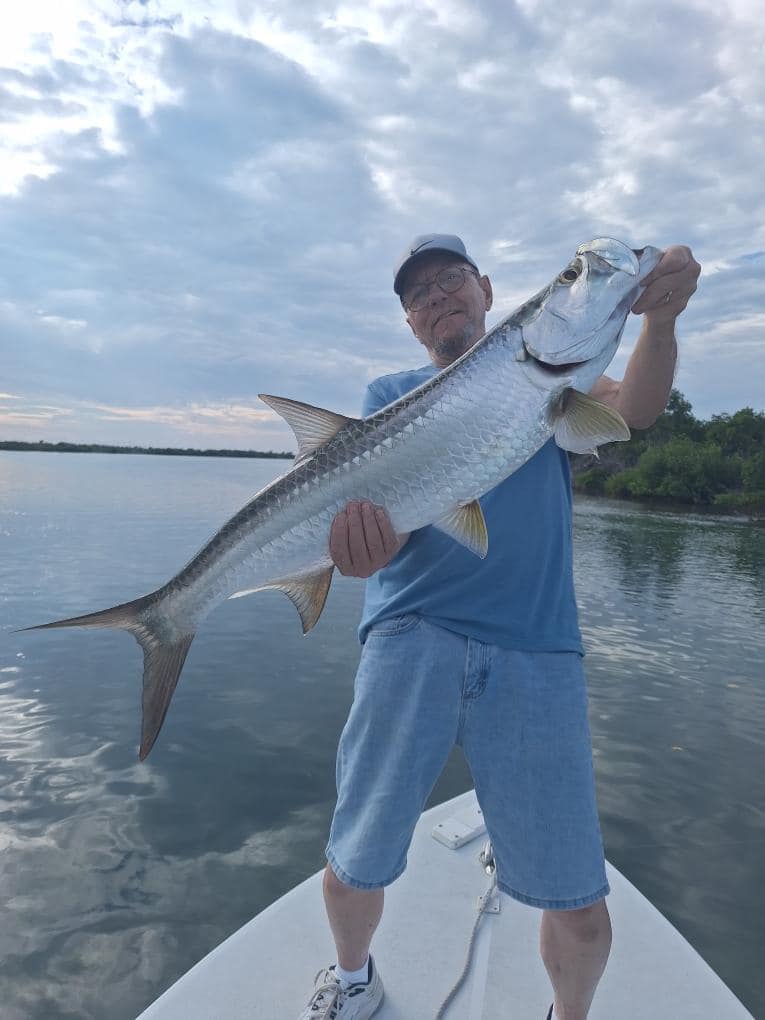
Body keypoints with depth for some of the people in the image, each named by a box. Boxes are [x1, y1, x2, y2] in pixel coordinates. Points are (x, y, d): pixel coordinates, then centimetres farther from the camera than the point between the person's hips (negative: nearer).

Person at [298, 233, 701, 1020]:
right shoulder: (391, 393, 14)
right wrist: (360, 529, -24)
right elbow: (378, 519, -1)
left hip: (534, 650, 1)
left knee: (580, 906, 4)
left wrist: (659, 319, -18)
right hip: (411, 638, 0)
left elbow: (632, 412, -1)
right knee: (354, 866, 7)